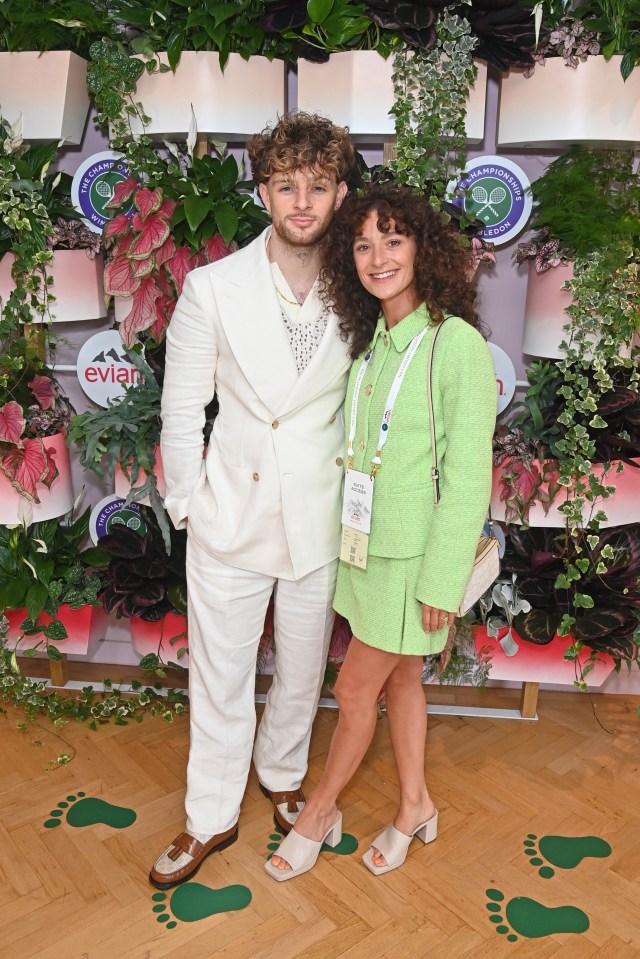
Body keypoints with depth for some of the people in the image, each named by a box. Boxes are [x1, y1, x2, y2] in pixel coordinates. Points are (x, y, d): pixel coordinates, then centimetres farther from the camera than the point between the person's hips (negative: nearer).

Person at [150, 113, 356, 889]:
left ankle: (282, 774, 49)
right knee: (220, 679, 12)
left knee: (303, 671, 19)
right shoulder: (213, 288, -8)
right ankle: (211, 817, 36)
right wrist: (187, 506, -2)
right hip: (233, 516, -1)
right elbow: (181, 411, -2)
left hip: (321, 522, 2)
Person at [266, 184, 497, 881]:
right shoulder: (372, 340, 6)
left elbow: (468, 476, -18)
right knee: (400, 676, 20)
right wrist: (351, 535, 8)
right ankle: (415, 805, 41)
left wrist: (441, 581, -17)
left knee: (355, 689, 7)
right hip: (367, 543, 7)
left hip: (415, 554, -7)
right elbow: (361, 451, 9)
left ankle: (319, 812, 32)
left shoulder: (456, 342, -18)